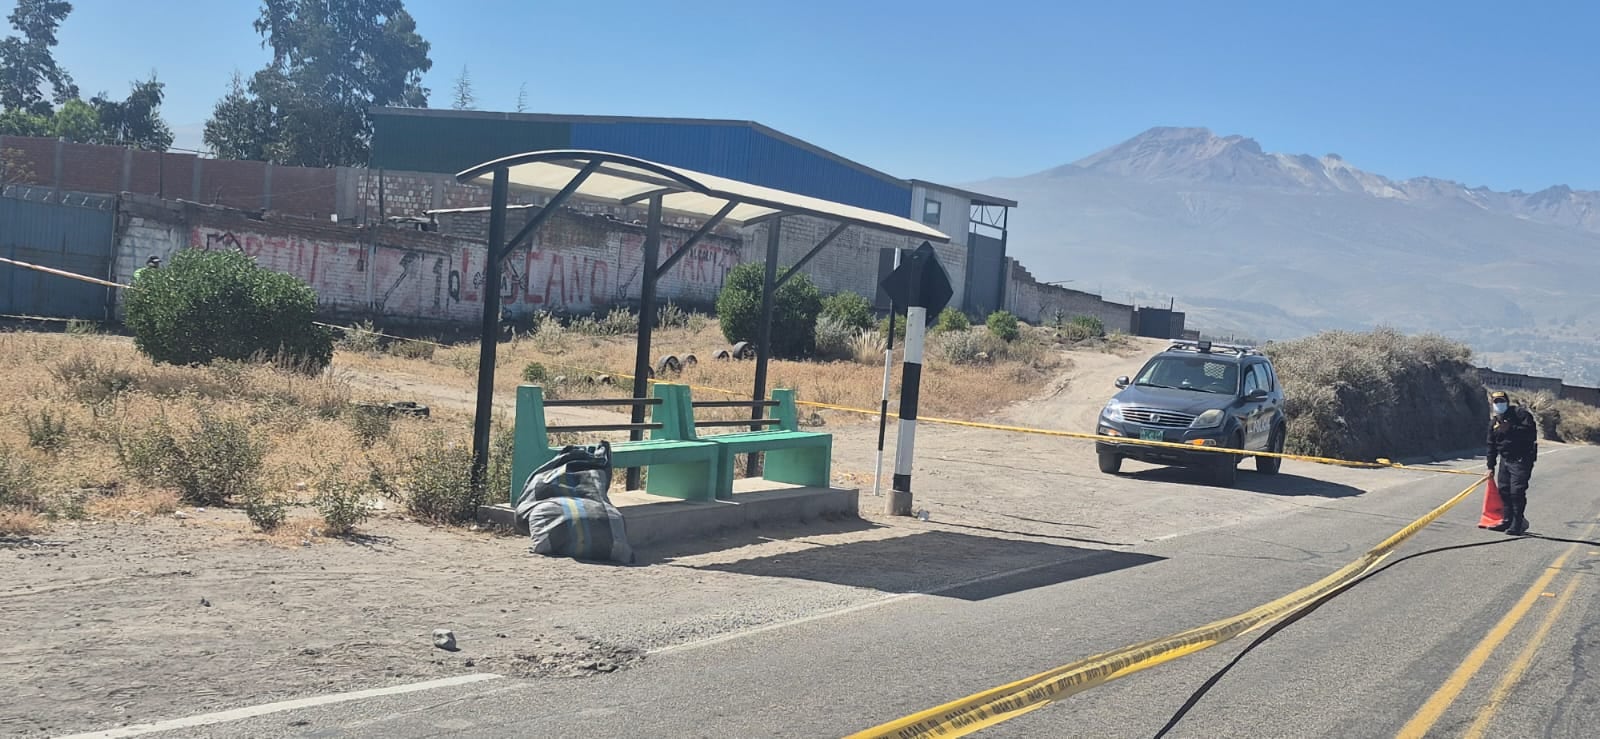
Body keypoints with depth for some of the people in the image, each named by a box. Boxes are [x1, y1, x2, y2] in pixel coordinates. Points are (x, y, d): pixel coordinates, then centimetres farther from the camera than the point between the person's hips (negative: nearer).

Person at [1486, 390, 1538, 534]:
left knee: (1517, 491, -12)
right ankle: (1508, 520, 23)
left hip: (1521, 459, -7)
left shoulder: (1520, 413, -7)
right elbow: (1491, 445, 18)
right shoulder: (1494, 421, 13)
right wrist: (1491, 466, 17)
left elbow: (1531, 431, -19)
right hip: (1504, 459, 7)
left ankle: (1517, 525, -7)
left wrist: (1511, 429, -26)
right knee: (1503, 490, 10)